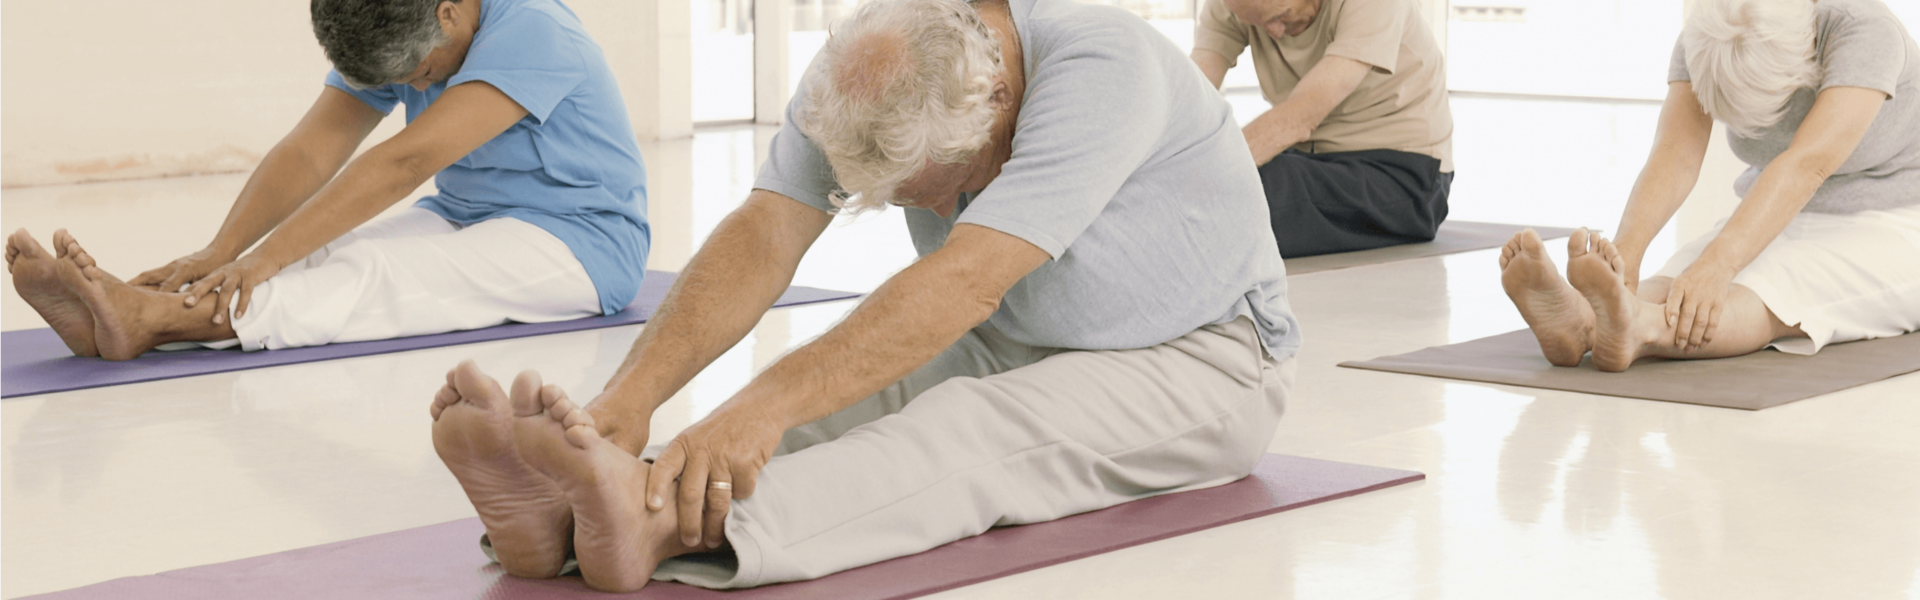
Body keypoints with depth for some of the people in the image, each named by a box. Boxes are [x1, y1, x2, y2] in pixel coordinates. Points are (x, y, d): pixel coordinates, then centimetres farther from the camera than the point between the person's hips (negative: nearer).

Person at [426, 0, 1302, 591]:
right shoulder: (865, 73, -11)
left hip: (1194, 362, -6)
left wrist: (766, 405, -49)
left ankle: (662, 525, -57)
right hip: (1011, 351, 6)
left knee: (975, 433, -34)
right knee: (841, 409, -23)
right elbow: (764, 236, -20)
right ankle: (573, 501, -46)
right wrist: (633, 392, -37)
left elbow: (965, 283, -40)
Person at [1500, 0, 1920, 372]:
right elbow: (1676, 157, -25)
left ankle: (1638, 328, -64)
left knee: (1785, 291, -36)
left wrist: (1718, 264, -52)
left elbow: (1806, 167, -39)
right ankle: (1580, 320, -58)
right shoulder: (1706, 41, -12)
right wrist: (1626, 252, -44)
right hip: (1786, 226, 5)